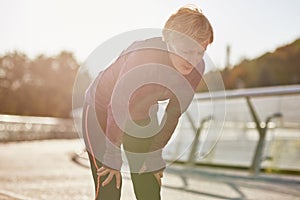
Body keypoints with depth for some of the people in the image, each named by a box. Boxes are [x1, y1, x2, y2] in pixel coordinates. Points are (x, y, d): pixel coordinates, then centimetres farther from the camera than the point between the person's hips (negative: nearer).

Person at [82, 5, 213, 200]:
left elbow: (173, 114, -6)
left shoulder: (196, 69, -17)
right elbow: (117, 108, -28)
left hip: (141, 117, 5)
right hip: (101, 110, -5)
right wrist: (113, 159, -21)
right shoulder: (142, 56, -35)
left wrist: (155, 155, -1)